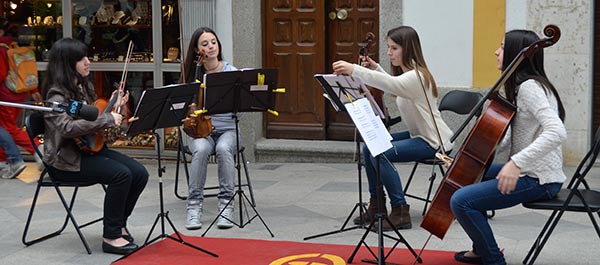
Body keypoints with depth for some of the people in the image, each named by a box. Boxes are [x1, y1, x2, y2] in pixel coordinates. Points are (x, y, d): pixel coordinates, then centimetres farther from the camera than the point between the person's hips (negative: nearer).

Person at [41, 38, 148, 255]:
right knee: (121, 175, -27)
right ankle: (111, 236, -15)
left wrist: (113, 107, 4)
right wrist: (107, 119, -31)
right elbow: (66, 127, -32)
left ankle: (119, 224, 7)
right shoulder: (57, 94, -14)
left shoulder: (85, 87, 11)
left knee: (139, 173, -11)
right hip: (65, 160, -8)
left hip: (89, 148, 8)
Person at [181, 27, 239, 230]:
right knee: (201, 149, -34)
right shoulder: (193, 74, 6)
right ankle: (194, 204, -26)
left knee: (223, 149, -35)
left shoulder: (231, 72, 1)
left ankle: (226, 204, -27)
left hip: (227, 129, -1)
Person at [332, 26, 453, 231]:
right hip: (418, 135, 11)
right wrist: (376, 68, 12)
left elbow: (391, 84, -42)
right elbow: (393, 88, 28)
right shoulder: (406, 74, 9)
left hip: (433, 142, -11)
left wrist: (354, 70, -53)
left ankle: (400, 212, -18)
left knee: (380, 155, -25)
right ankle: (376, 204, 15)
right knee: (369, 148, 7)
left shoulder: (416, 76, -22)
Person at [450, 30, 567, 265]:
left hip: (538, 180, -11)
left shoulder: (529, 87, -18)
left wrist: (516, 162, -38)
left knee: (461, 201, -20)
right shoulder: (521, 87, 13)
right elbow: (506, 140, 15)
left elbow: (556, 132, -32)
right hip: (528, 172, 11)